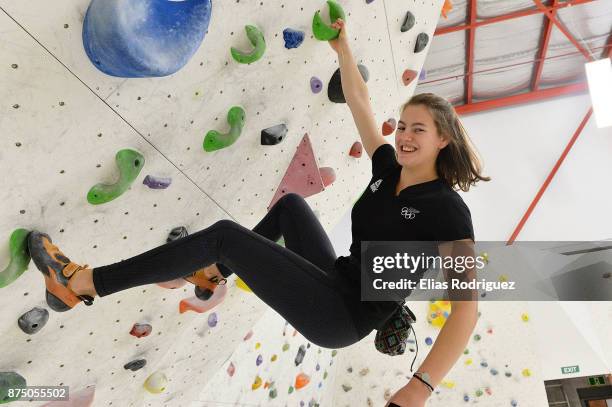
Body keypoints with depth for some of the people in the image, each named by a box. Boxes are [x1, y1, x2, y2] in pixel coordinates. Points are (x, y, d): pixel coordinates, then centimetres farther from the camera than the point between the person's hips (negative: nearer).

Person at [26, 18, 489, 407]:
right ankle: (217, 272, 28)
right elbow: (360, 102, 14)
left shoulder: (446, 209, -17)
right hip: (336, 283, 8)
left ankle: (83, 284, -8)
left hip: (345, 316, -8)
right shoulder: (389, 170, 4)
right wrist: (342, 47, 18)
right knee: (291, 204, 20)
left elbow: (466, 307, -25)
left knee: (226, 234, -17)